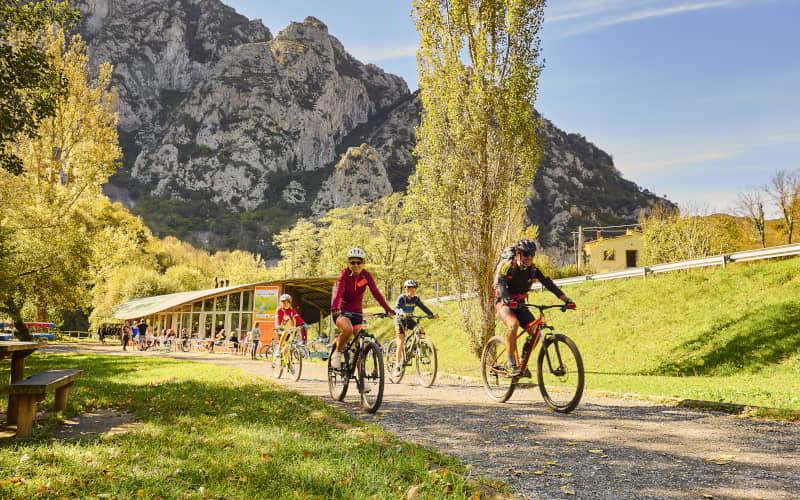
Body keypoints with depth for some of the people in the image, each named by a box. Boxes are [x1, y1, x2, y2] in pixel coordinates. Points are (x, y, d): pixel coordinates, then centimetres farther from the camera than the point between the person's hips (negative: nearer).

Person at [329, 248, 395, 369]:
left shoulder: (366, 276, -6)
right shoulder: (344, 274, -15)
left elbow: (376, 292, -15)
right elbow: (337, 292, -30)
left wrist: (388, 309, -28)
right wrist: (334, 308, -48)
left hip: (357, 312, 4)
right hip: (341, 311, -4)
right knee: (348, 329, -33)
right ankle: (337, 353, -9)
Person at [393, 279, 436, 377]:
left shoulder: (416, 299, -7)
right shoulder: (401, 298, -20)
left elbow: (423, 307, -14)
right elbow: (396, 308, -34)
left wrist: (431, 314, -30)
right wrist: (401, 313, -56)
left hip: (409, 320, 5)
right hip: (400, 320, -5)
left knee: (421, 331, -19)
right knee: (401, 343, -13)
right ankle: (397, 367, -9)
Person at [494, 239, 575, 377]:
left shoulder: (532, 270, -3)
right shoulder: (507, 266, -17)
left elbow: (549, 284, -9)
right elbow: (499, 284, -32)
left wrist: (566, 300, -20)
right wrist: (507, 300, -51)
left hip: (520, 305, 5)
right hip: (504, 303, -5)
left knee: (536, 331, -13)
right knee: (513, 324, -34)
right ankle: (511, 364, -24)